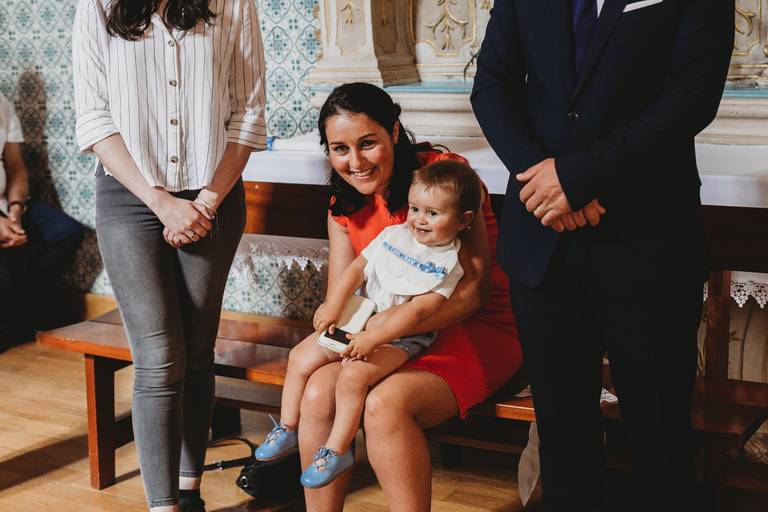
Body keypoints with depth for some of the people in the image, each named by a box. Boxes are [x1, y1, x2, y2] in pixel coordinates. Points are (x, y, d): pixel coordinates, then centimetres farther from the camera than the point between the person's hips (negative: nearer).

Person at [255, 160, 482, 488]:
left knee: (353, 375, -30)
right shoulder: (393, 234, 5)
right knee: (300, 358, -2)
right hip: (356, 323, 7)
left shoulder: (447, 265, -13)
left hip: (400, 337, -7)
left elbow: (417, 310, -22)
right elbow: (357, 267, 5)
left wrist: (373, 338, -28)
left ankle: (336, 450, -16)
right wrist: (334, 306, -8)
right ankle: (287, 430, 10)